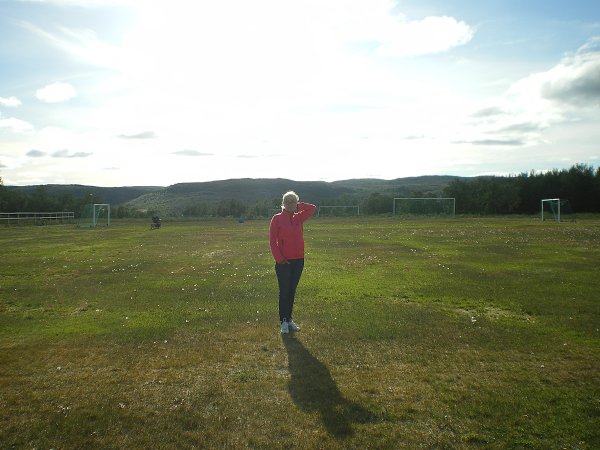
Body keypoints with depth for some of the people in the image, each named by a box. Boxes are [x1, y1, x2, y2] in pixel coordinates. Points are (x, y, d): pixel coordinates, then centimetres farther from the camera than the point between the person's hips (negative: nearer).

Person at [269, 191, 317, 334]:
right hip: (284, 262, -5)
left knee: (292, 291, 12)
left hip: (298, 260, 5)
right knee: (284, 291, 0)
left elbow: (313, 208, 10)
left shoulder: (298, 218, 9)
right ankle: (284, 321, 8)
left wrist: (298, 206, 3)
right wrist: (279, 259, -13)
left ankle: (289, 319, 21)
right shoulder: (277, 218, -4)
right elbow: (272, 240, -6)